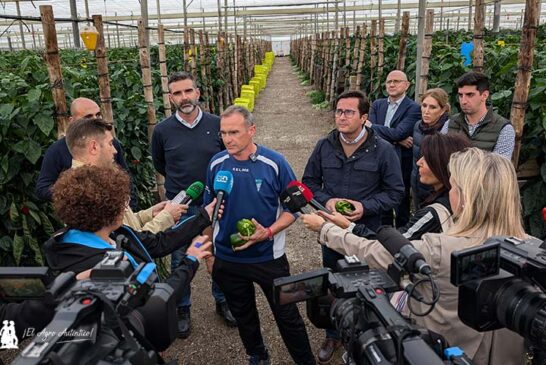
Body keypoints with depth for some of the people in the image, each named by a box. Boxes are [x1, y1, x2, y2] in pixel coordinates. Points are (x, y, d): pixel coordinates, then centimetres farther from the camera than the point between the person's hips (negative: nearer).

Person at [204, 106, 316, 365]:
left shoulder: (274, 163, -15)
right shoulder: (216, 164, -6)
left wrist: (268, 232, -23)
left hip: (269, 257, -3)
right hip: (227, 259, 3)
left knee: (287, 315, 9)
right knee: (242, 314, 22)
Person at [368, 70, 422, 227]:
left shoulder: (413, 108, -10)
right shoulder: (377, 105, 7)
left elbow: (398, 133, -22)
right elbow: (371, 130, -6)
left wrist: (371, 126, -12)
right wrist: (396, 140, -19)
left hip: (401, 165, -5)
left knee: (402, 211, 8)